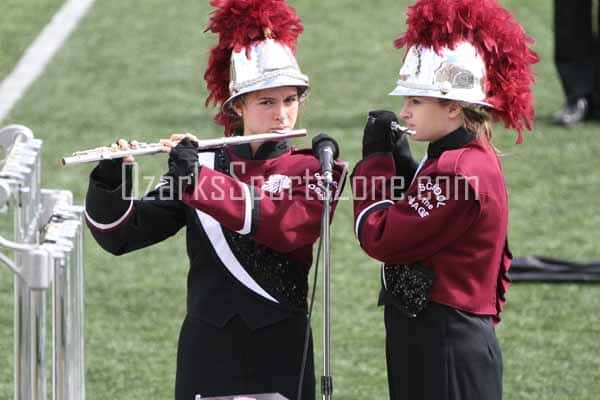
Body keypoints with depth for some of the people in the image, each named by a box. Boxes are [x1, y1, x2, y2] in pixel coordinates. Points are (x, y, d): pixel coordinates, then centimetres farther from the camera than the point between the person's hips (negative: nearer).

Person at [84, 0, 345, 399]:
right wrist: (109, 182, -18)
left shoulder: (313, 171, 0)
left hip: (279, 350, -2)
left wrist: (200, 179, -26)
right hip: (208, 347, 2)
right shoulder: (198, 164, 5)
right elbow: (119, 236, 2)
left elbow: (288, 227, -22)